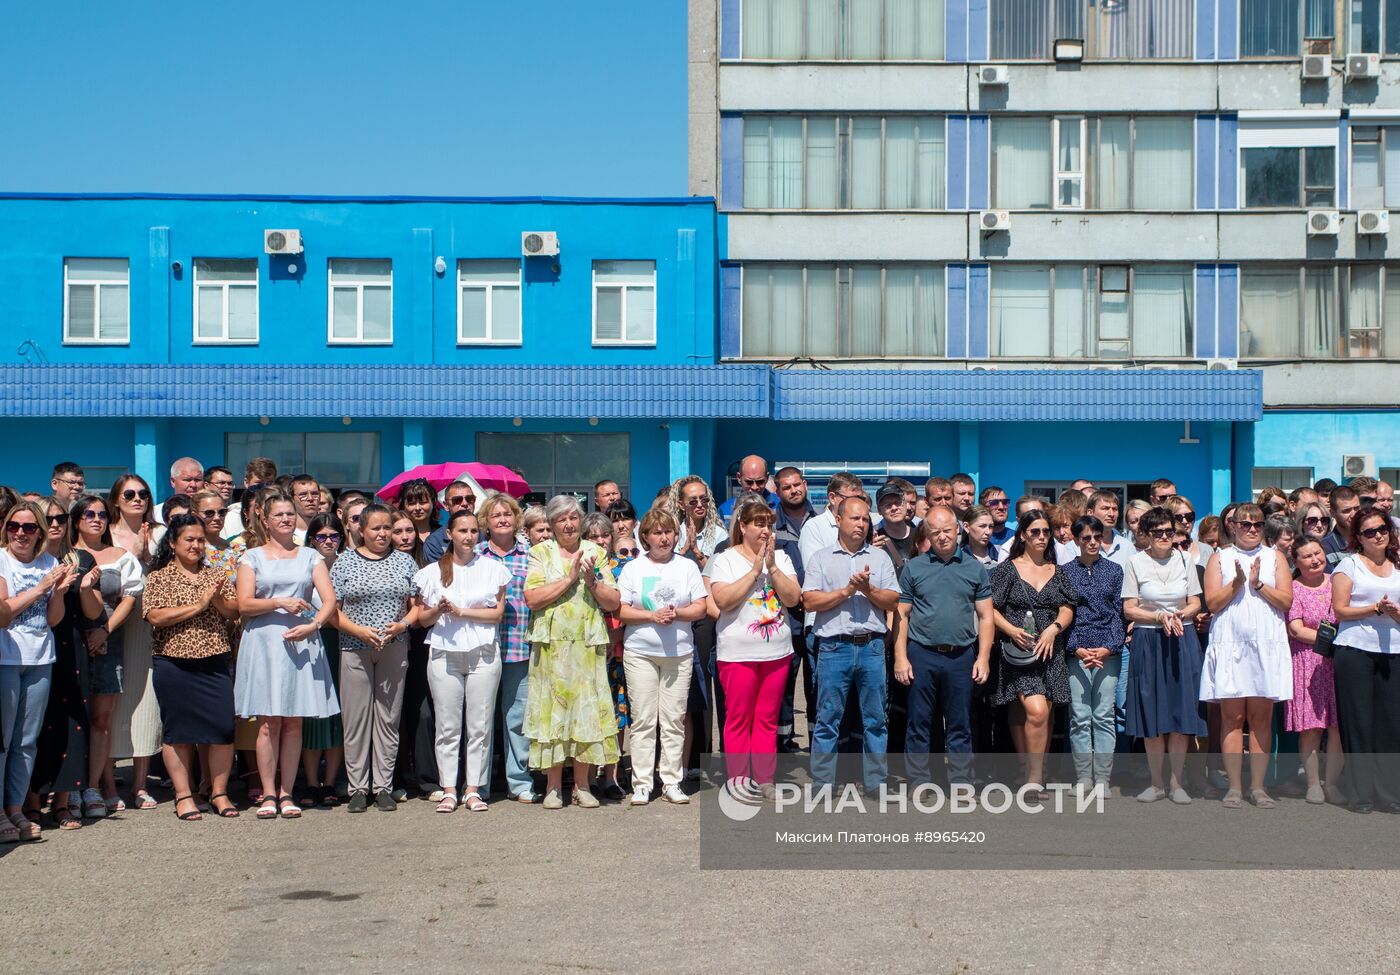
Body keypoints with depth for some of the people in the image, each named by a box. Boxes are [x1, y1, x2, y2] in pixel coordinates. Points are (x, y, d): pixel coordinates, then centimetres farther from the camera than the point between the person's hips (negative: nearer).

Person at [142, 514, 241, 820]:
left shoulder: (217, 575, 13)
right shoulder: (159, 577, 2)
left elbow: (234, 612, 10)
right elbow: (155, 616, -11)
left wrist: (218, 600, -11)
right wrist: (198, 605, -13)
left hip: (216, 662, 3)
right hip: (174, 663, -3)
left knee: (222, 727, -1)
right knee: (178, 729, 2)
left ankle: (219, 792, 10)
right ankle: (184, 795, 10)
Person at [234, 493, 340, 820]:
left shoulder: (310, 557, 14)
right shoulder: (253, 557, 10)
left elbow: (329, 600, 3)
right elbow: (244, 604, 0)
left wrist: (312, 625, -14)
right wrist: (280, 603, -14)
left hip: (301, 643, 1)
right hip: (263, 643, -1)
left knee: (293, 722, 1)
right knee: (268, 722, -5)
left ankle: (286, 793, 6)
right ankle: (268, 794, -1)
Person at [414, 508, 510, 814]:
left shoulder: (493, 569, 7)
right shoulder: (432, 572, 9)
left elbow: (497, 614, 0)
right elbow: (423, 619, 10)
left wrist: (461, 611, -9)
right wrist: (438, 610, -11)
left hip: (483, 653, 0)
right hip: (444, 654, 0)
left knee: (480, 725, 1)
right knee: (447, 725, 0)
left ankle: (474, 789, 7)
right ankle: (448, 790, 6)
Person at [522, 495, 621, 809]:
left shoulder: (596, 553, 12)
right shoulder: (541, 553, 5)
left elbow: (613, 603, 8)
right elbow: (532, 598, -9)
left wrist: (592, 581, -8)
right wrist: (570, 578, -11)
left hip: (588, 646, 2)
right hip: (552, 645, -2)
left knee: (587, 710, 1)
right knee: (553, 710, -1)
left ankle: (582, 785, 10)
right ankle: (553, 786, 7)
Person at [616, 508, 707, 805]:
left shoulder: (687, 566, 9)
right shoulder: (633, 568, 6)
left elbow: (700, 608, 5)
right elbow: (621, 611, 0)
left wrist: (677, 613, -13)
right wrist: (652, 616, -14)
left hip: (679, 653, 1)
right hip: (640, 652, -1)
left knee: (674, 720, 2)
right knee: (643, 720, -2)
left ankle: (672, 783, 8)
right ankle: (641, 784, 3)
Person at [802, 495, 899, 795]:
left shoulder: (880, 557, 13)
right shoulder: (821, 558, 7)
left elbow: (893, 602, 6)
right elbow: (810, 601, -4)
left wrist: (868, 589, -9)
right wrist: (846, 591, -10)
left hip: (872, 646, 2)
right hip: (834, 646, -2)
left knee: (875, 719, 5)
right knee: (828, 719, 0)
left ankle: (877, 782, 13)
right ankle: (823, 784, 6)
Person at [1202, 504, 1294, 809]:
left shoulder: (1275, 558, 13)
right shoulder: (1220, 558, 9)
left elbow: (1286, 601, 3)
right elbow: (1212, 602, -1)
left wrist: (1258, 584, -8)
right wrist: (1237, 583, -12)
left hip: (1267, 645, 1)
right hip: (1230, 644, -1)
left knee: (1261, 717, 2)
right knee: (1232, 717, -1)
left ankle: (1258, 786, 7)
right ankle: (1234, 786, 3)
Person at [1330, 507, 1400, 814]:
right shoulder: (1349, 564, 3)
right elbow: (1340, 610, -4)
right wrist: (1375, 609, -14)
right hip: (1355, 651, -4)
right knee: (1359, 723, -2)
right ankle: (1361, 795, 2)